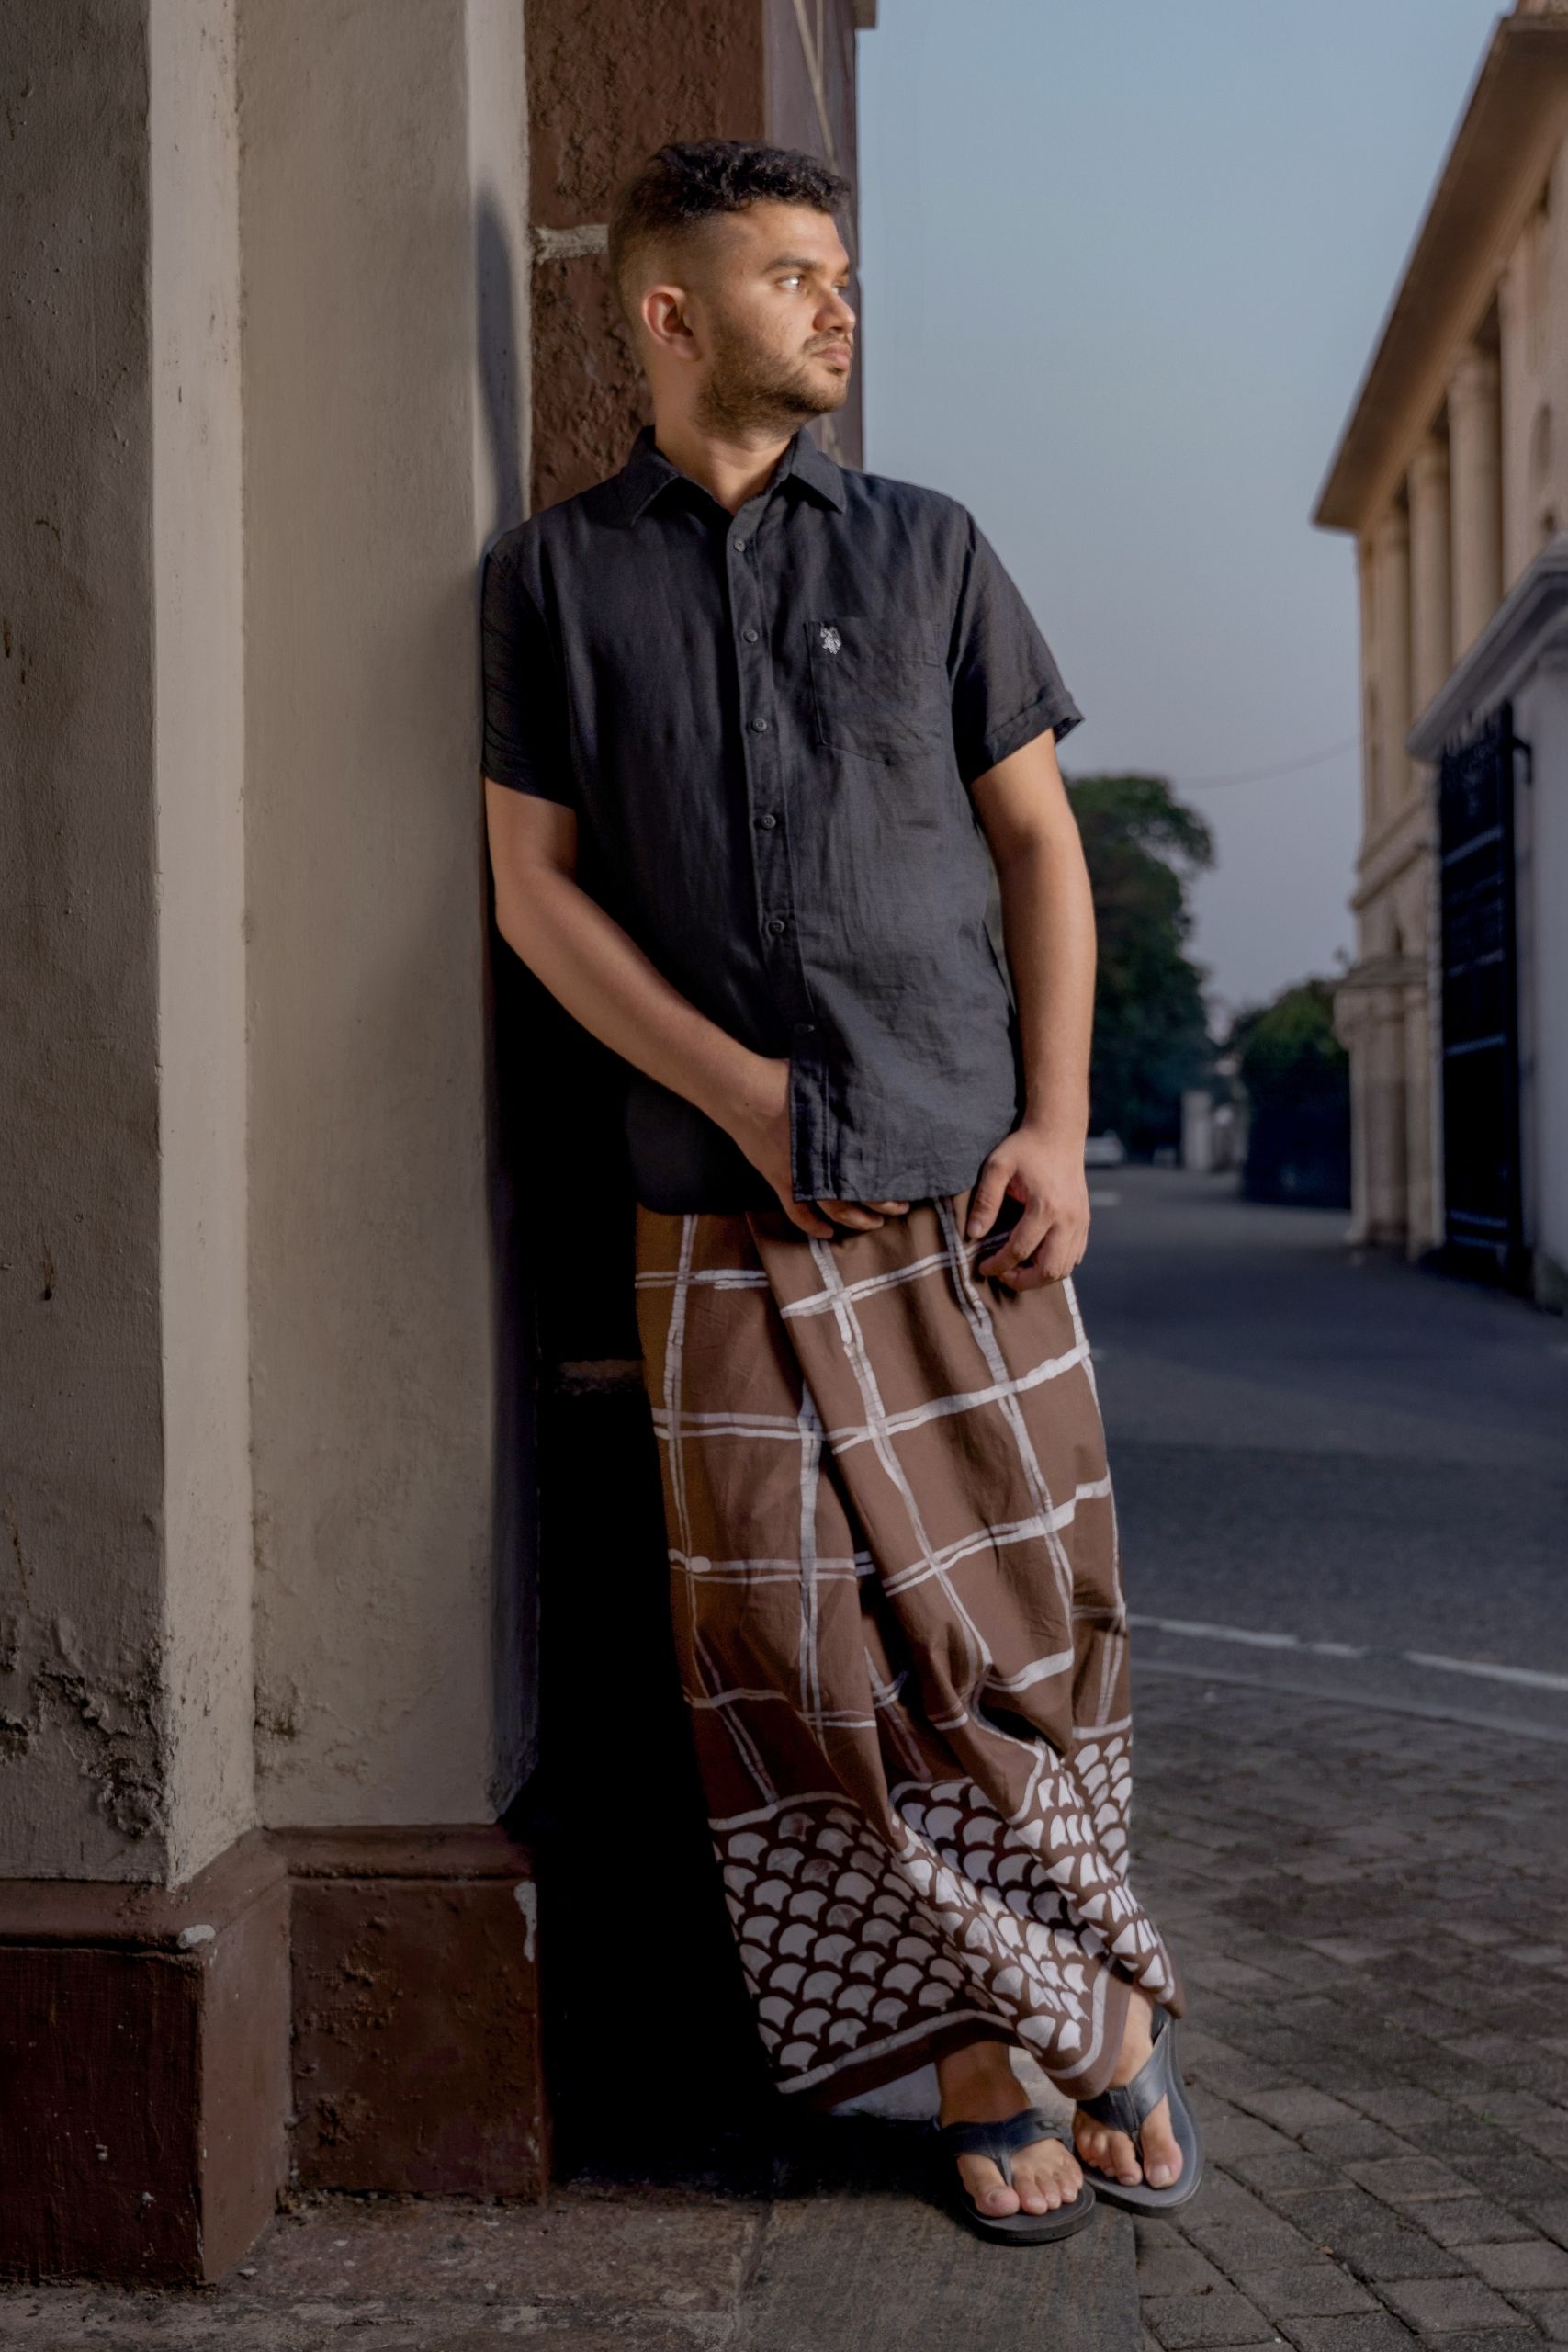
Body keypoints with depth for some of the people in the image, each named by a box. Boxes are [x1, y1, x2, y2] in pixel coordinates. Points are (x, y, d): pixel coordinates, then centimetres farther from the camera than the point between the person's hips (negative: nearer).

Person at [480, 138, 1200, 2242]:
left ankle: (1002, 2043, 23)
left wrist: (1057, 1124, -3)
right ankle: (1086, 2018, 15)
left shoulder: (930, 548, 11)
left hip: (966, 1189, 1)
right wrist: (737, 1087, -8)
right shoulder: (556, 573, 8)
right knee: (825, 1661, -1)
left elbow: (1038, 841, 9)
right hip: (732, 1215, -1)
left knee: (1022, 1624, 3)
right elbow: (536, 886, 4)